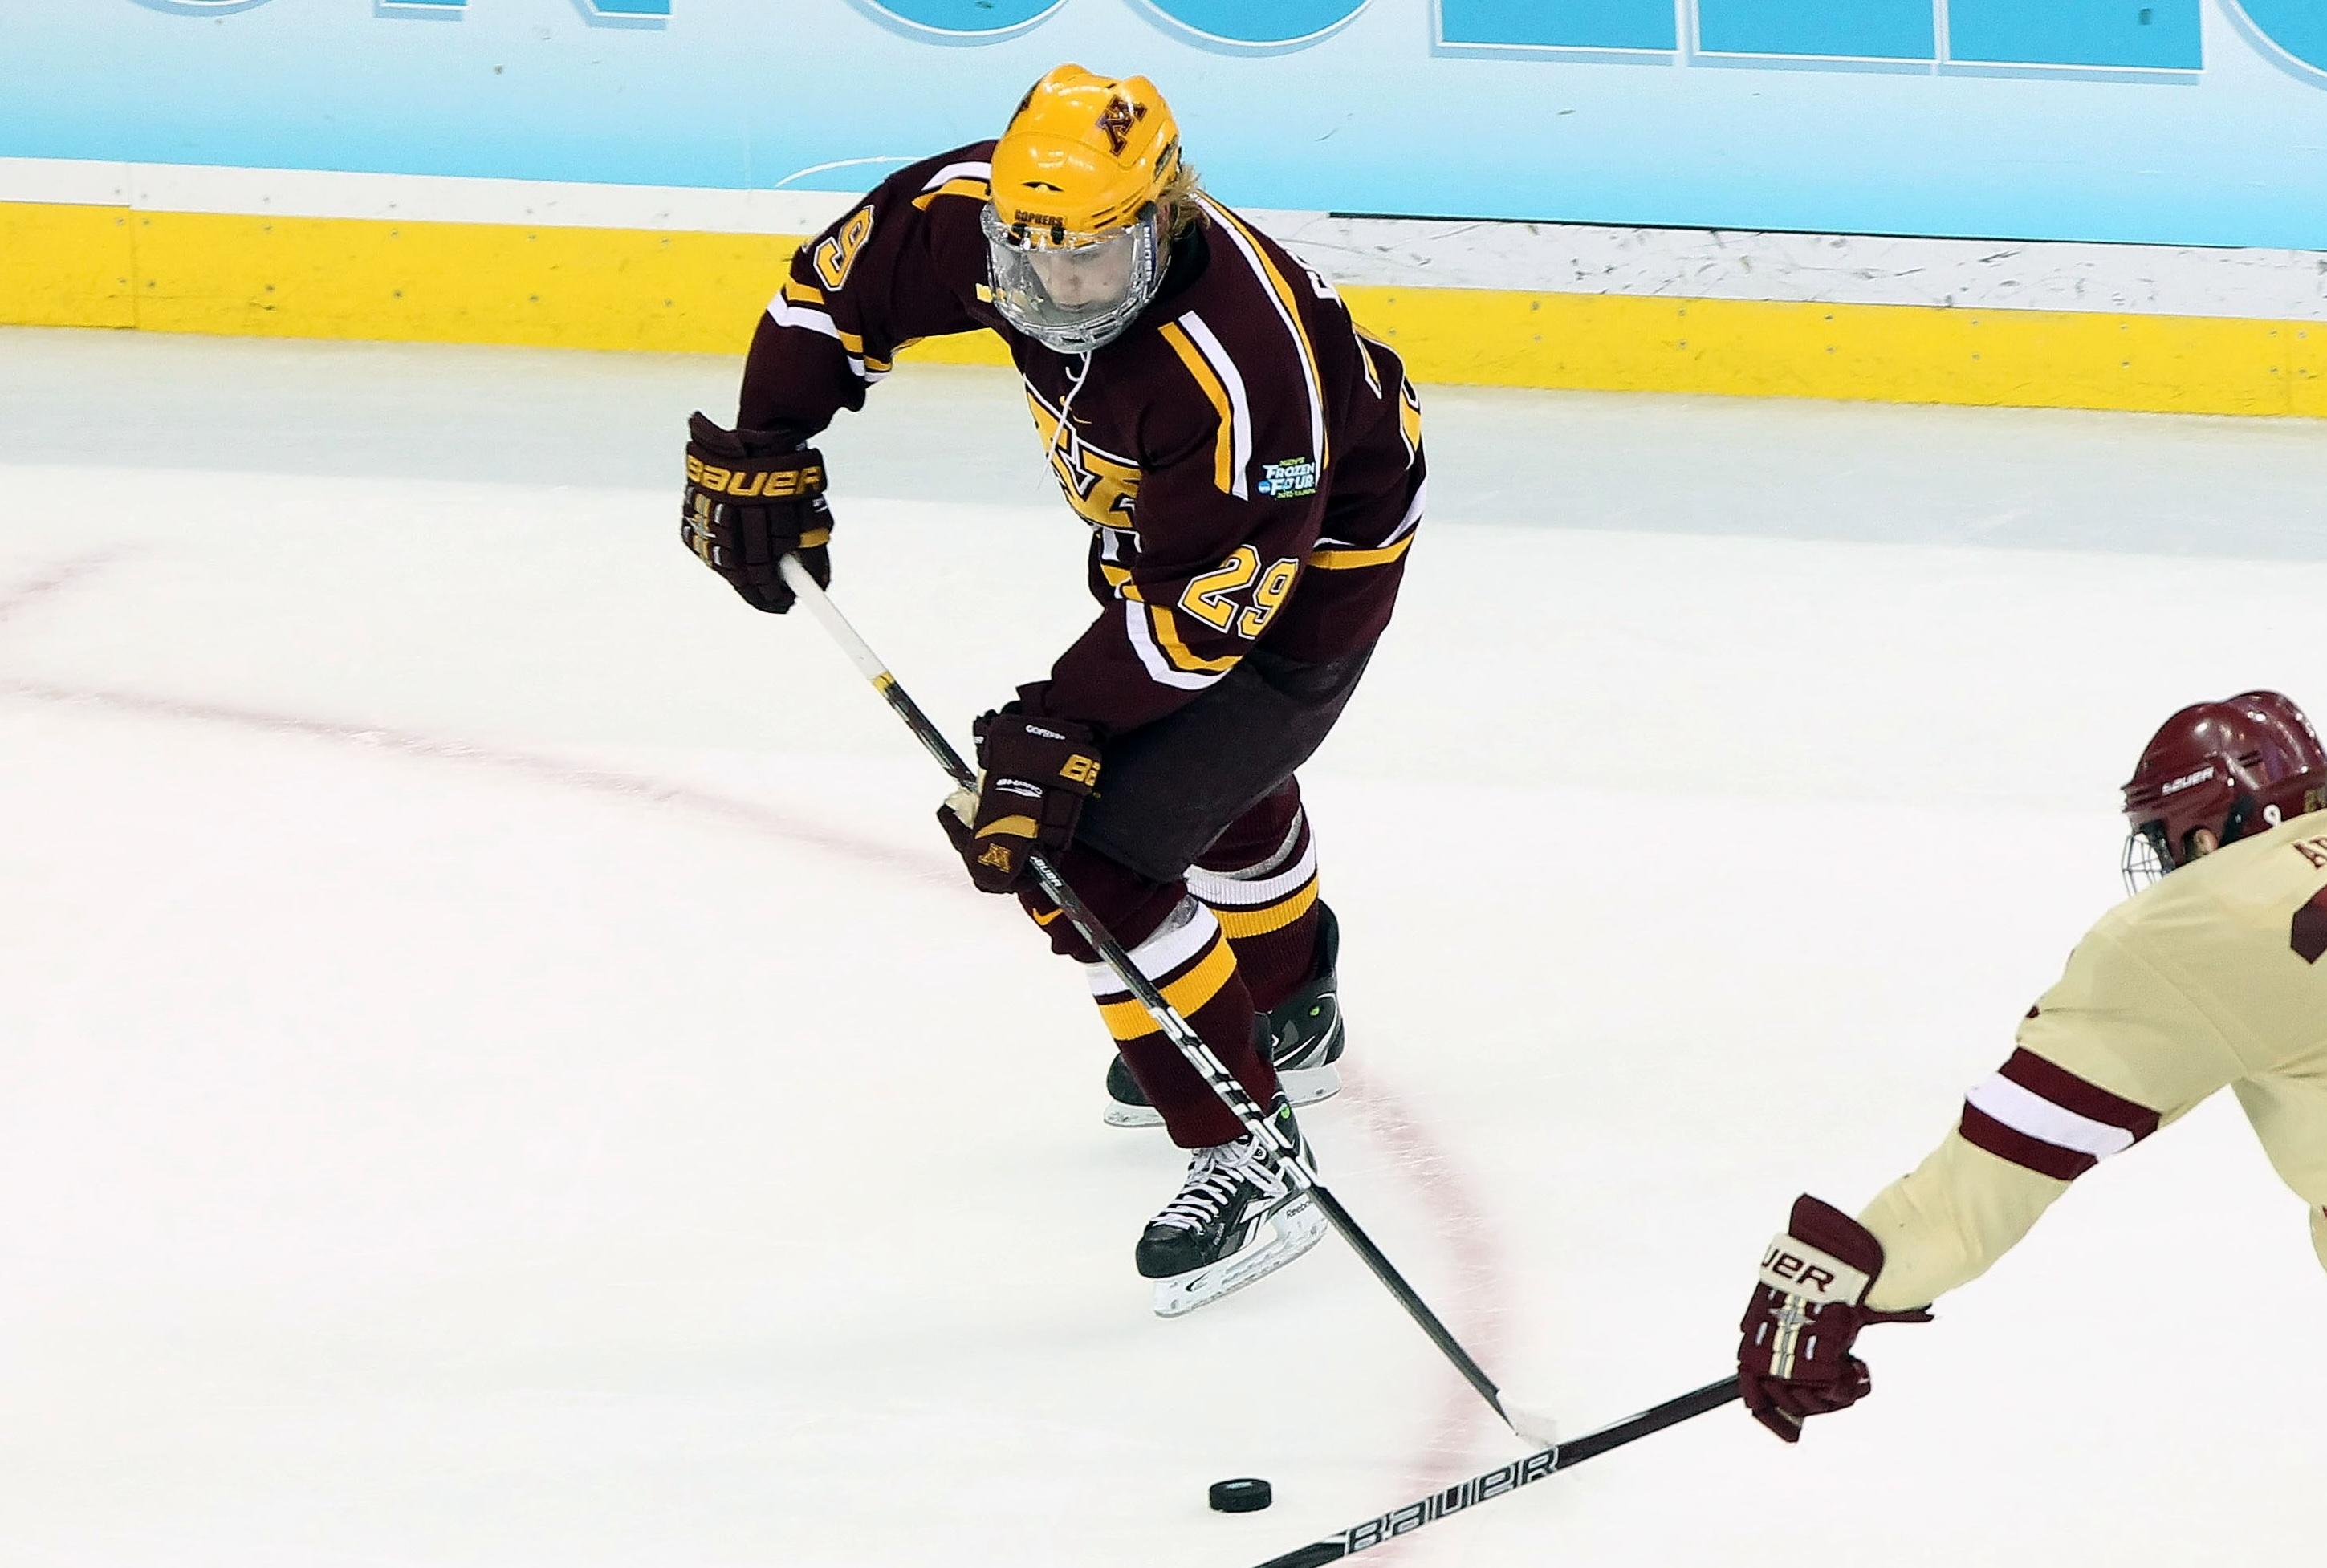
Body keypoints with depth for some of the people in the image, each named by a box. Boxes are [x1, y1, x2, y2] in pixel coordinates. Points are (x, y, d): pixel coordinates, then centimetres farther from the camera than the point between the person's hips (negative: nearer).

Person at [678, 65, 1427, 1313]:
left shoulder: (1235, 366, -42)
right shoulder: (974, 215, -23)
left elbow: (1204, 599, -35)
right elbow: (840, 284, -4)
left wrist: (1057, 731, -35)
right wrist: (761, 451, -5)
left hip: (1309, 563, -9)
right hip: (1164, 516, 9)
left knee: (1096, 855, -18)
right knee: (1211, 775, 33)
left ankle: (1246, 1158, -8)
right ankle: (1289, 1022, 61)